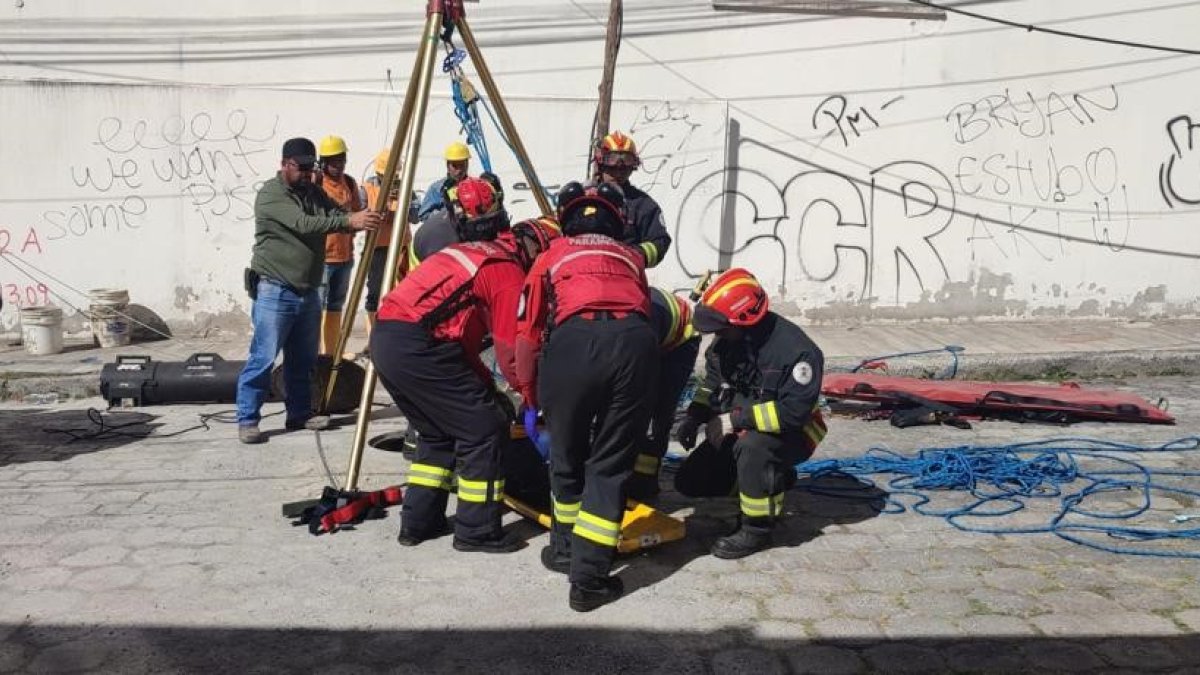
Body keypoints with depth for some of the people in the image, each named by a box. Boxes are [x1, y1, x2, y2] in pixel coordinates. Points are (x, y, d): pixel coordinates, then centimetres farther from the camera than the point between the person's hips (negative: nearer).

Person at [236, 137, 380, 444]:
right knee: (263, 358, -6)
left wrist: (364, 219, -17)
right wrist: (349, 220, -33)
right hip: (274, 292, -7)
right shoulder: (270, 194, -11)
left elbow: (338, 216, 6)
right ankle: (247, 420, 1)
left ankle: (300, 414, 24)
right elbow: (304, 224, -25)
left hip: (307, 292, 8)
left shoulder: (313, 193, 13)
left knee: (303, 360, 14)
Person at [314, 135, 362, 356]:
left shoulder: (349, 182, 11)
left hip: (344, 255, 7)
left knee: (335, 306, 14)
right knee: (316, 307, -6)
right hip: (319, 256, -6)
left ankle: (330, 352, 24)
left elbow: (357, 213, 20)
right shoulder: (315, 181, -8)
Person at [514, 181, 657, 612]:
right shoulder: (632, 258, 34)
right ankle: (589, 578, 8)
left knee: (566, 457, 21)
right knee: (610, 465, 12)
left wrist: (527, 393, 38)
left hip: (573, 341, -1)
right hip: (636, 341, 1)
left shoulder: (552, 256, 28)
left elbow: (526, 337, 24)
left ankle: (566, 548, 39)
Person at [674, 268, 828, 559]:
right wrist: (694, 416, -8)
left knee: (753, 446, -40)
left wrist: (738, 419, -31)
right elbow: (712, 384, 9)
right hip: (742, 428, 8)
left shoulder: (796, 349, -29)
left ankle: (757, 529, -20)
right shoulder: (726, 341, -5)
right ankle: (773, 477, 18)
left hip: (791, 434, -8)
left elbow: (794, 411, -33)